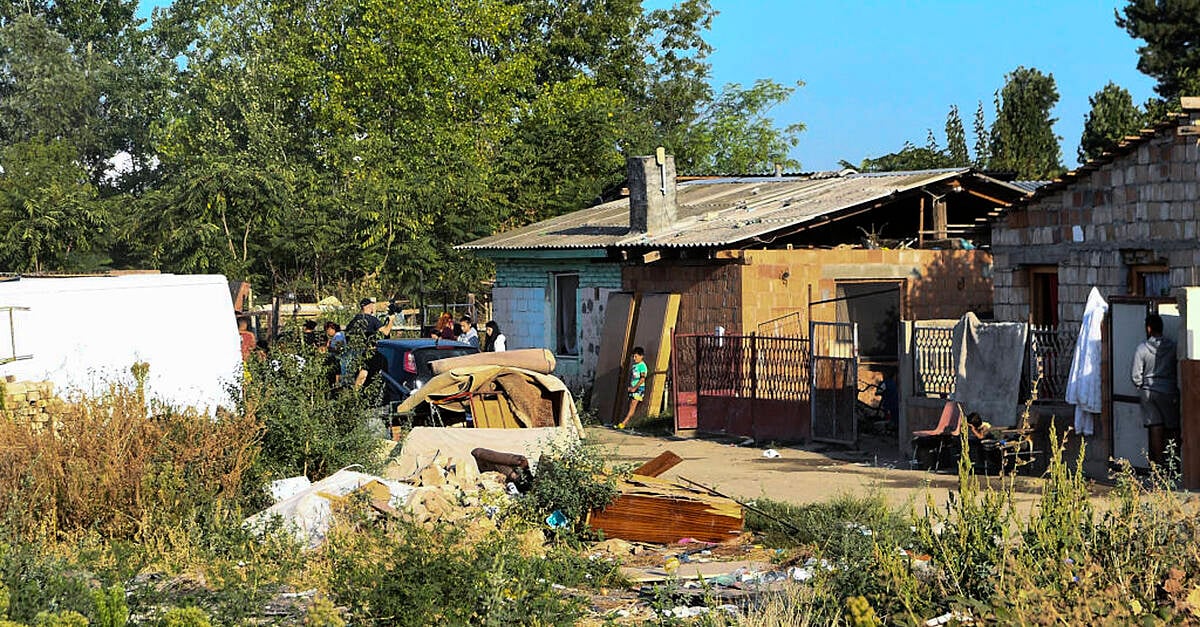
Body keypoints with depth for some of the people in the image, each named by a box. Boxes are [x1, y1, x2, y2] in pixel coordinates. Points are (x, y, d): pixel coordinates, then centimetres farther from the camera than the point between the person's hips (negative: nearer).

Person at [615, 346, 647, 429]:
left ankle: (624, 422, -23)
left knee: (633, 405, -14)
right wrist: (629, 387, 7)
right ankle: (627, 422, 1)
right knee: (630, 406, 3)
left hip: (639, 388, -8)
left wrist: (634, 388, -16)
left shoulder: (642, 366, -8)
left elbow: (642, 379, -15)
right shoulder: (634, 365, 16)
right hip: (632, 388, 8)